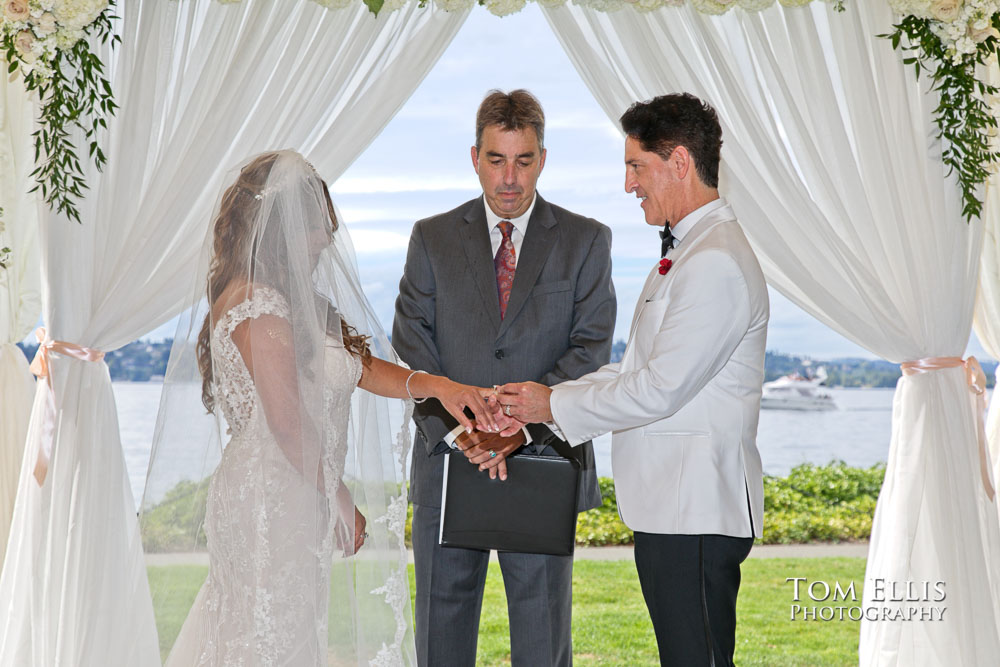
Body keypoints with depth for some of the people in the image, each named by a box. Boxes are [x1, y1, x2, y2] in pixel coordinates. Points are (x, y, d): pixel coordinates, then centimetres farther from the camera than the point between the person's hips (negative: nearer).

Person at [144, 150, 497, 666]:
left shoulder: (292, 296, 12)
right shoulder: (259, 305, -19)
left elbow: (356, 364, 10)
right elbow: (287, 422, -20)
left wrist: (431, 384, -7)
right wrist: (343, 503, -11)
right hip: (273, 504, -10)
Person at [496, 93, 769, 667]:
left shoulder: (718, 263, -17)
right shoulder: (689, 250, 18)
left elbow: (659, 389, -19)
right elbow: (634, 368, 18)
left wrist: (554, 405, -7)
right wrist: (533, 408, 9)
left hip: (697, 510, -10)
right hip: (669, 505, 10)